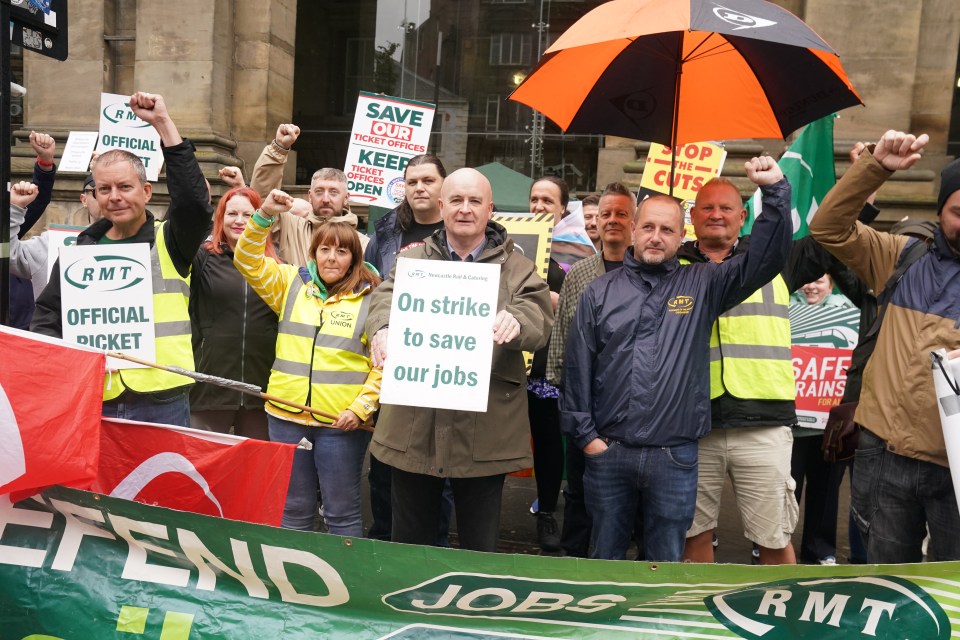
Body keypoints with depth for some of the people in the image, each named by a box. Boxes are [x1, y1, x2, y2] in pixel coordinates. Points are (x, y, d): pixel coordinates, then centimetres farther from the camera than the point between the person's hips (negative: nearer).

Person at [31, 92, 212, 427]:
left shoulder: (170, 242, 1)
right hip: (92, 404, 3)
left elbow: (195, 200, -18)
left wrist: (162, 122, -17)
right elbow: (46, 317, 15)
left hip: (162, 404, -3)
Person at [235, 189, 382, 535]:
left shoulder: (371, 298, -4)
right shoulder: (292, 283, 8)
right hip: (286, 417, 4)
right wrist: (265, 215, -11)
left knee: (342, 512, 7)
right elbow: (248, 260, 2)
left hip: (342, 422, -3)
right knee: (293, 510, 16)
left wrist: (361, 407, -13)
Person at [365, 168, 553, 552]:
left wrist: (515, 323, -35)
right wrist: (382, 330, -33)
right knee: (410, 541, 18)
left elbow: (539, 319, -10)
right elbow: (386, 298, -9)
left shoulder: (516, 268, 5)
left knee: (480, 545, 14)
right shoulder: (413, 259, 9)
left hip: (485, 430, -1)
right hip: (415, 424, 2)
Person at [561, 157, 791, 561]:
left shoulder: (703, 285, 5)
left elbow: (766, 259, -6)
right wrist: (585, 435, -2)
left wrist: (775, 192, -14)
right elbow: (577, 368, 3)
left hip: (675, 457, 0)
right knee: (605, 558, 15)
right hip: (606, 453, 1)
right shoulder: (600, 292, 4)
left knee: (666, 562, 13)